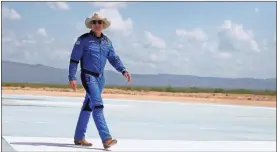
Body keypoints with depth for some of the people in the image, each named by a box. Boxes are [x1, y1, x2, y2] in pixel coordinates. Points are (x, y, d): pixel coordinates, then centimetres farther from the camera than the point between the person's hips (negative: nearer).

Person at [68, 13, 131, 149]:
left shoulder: (106, 41, 9)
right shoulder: (83, 39, -8)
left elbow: (114, 59, 10)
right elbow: (74, 59, -8)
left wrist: (123, 71, -6)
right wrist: (72, 78, -15)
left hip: (100, 77, 7)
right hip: (88, 76, -7)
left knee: (88, 107, 12)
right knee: (98, 105, -18)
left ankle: (79, 137, 22)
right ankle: (106, 139, -26)